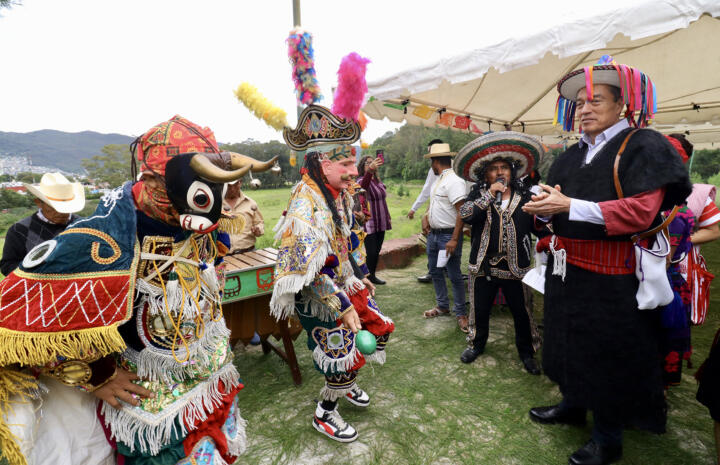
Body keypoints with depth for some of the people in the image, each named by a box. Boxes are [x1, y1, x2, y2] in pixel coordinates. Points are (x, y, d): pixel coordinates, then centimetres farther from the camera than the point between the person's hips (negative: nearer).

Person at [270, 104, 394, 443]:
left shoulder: (340, 194, 3)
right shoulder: (306, 205, -28)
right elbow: (308, 270, -31)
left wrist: (360, 276, 19)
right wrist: (342, 306, -25)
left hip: (347, 286, 9)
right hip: (321, 300, -9)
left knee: (380, 329, 19)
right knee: (343, 358, 2)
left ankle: (347, 384, 44)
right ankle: (324, 415, 33)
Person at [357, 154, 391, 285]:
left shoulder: (378, 181, 13)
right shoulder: (362, 180, -12)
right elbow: (363, 185, -39)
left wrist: (388, 217, 22)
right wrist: (370, 170, -57)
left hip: (380, 223, 8)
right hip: (369, 223, -7)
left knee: (377, 251, 13)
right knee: (371, 252, -9)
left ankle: (372, 276, 25)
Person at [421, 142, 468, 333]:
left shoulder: (454, 181, -17)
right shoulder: (439, 180, 13)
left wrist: (454, 239, -26)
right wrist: (426, 217, 6)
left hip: (448, 235, -10)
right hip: (433, 233, 10)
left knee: (454, 275, -1)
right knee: (435, 271, 17)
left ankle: (461, 313, 13)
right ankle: (442, 306, 33)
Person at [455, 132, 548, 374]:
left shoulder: (524, 197, 3)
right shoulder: (478, 195, 0)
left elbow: (538, 228, 8)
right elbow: (465, 214, -19)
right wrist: (490, 194, -20)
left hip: (516, 267, 0)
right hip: (484, 265, 0)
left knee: (522, 313, 10)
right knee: (479, 309, 15)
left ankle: (526, 352, 32)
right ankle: (476, 343, 39)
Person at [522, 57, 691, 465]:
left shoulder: (643, 146, -8)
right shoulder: (570, 157, 13)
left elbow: (640, 212, -20)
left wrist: (569, 206, -24)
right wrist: (544, 206, -7)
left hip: (611, 279, -6)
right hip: (566, 272, 7)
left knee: (608, 356, 7)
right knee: (570, 343, 19)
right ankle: (573, 405, 42)